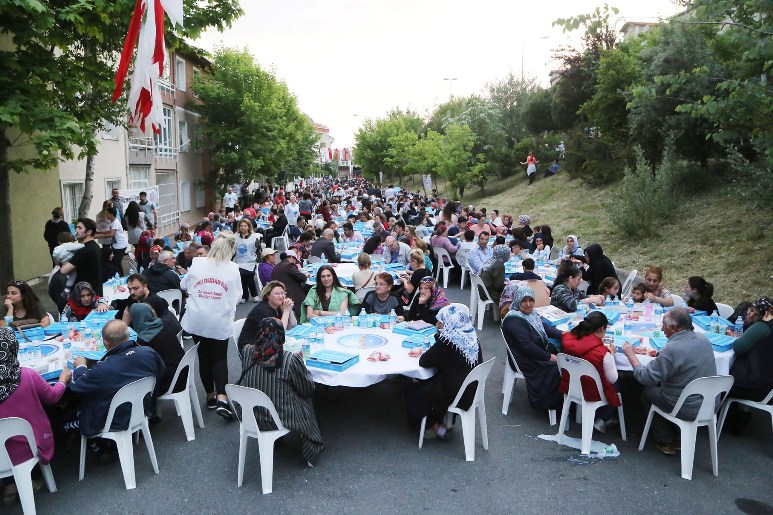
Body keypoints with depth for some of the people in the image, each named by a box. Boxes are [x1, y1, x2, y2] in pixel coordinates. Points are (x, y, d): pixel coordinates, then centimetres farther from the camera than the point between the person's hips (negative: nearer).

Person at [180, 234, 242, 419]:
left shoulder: (197, 264, -2)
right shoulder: (233, 268, -7)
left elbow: (184, 286, 13)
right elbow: (238, 296, 2)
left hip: (196, 320, 2)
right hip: (220, 322, -2)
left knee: (204, 356, 16)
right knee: (220, 358, 9)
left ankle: (210, 395, 26)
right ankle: (221, 398, -7)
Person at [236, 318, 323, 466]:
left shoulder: (246, 352, -11)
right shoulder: (290, 359, -23)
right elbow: (308, 390, -9)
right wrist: (300, 363, 4)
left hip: (248, 416, 4)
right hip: (279, 419, -4)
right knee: (305, 400, 26)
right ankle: (311, 450, 39)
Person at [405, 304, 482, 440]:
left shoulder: (447, 341, -25)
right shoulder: (472, 336, -3)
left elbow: (423, 362, -14)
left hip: (454, 395, -8)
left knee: (412, 393, 15)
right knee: (423, 384, 28)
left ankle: (436, 427, 26)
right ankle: (444, 421, 32)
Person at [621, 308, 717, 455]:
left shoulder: (672, 349, -27)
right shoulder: (703, 338, -2)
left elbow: (646, 378, -19)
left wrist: (631, 355, -7)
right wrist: (661, 354, 8)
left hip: (690, 410, -7)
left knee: (648, 392, 14)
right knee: (661, 384, 24)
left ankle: (665, 442, 25)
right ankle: (675, 434, 34)